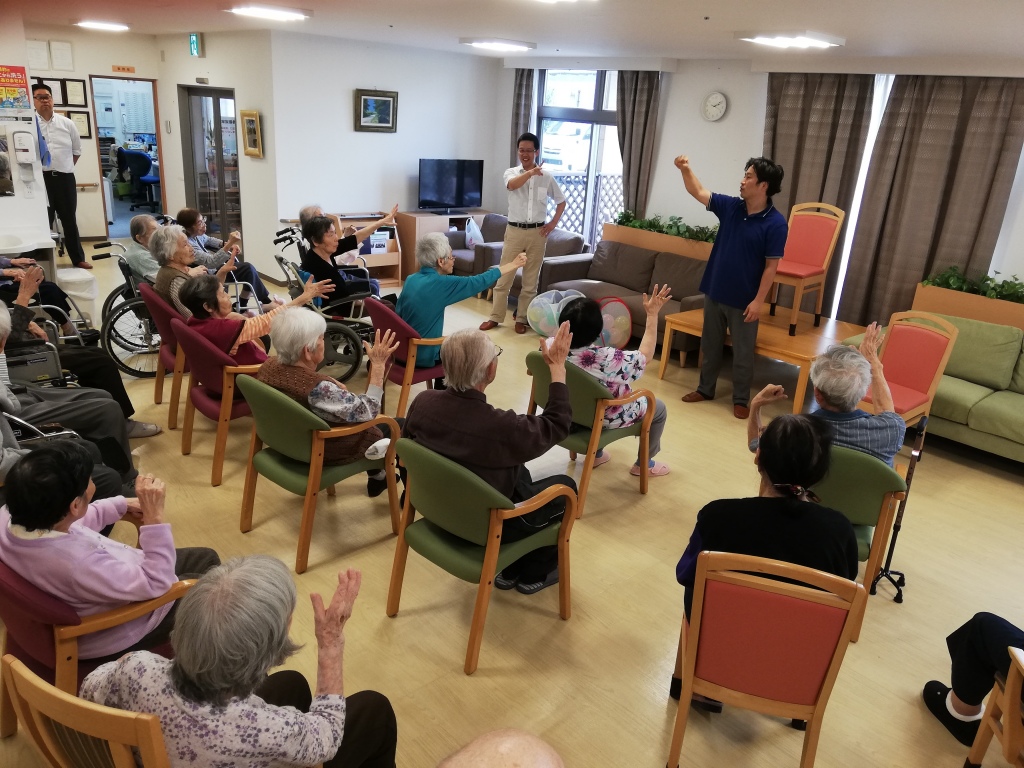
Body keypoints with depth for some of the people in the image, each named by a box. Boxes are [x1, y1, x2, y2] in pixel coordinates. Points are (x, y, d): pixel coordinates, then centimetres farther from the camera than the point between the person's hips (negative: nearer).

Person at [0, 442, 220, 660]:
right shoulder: (79, 565, -46)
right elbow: (158, 584, -32)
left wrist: (122, 504, 8)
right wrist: (154, 516, -35)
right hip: (117, 628, -8)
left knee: (206, 557, 20)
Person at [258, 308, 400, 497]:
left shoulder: (268, 367, -14)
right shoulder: (318, 389, -37)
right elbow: (368, 411, -26)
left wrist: (333, 386, -5)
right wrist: (378, 364, -25)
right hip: (324, 453, -7)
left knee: (373, 422, 27)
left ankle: (376, 477, 44)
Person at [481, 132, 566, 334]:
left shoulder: (547, 177, 4)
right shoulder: (511, 173, 0)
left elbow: (561, 201, 14)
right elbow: (512, 185, -25)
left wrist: (553, 223, 1)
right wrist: (531, 172, -41)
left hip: (537, 233, 1)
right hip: (514, 231, -1)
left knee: (530, 280, 6)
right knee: (504, 277, 3)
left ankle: (522, 319, 17)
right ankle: (495, 317, 13)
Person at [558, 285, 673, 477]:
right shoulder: (607, 360, -38)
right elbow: (645, 356, -20)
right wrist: (653, 315, -14)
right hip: (605, 419, -6)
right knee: (659, 408, 19)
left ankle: (596, 454, 45)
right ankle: (643, 464, 35)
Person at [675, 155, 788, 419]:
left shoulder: (775, 223, -14)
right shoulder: (730, 206, 0)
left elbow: (771, 266, -14)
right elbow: (699, 192, 5)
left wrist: (758, 300, -16)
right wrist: (686, 169, -13)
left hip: (743, 299, -5)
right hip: (714, 292, 5)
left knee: (742, 353, 7)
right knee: (710, 345, 17)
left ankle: (741, 399, 22)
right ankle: (705, 389, 33)